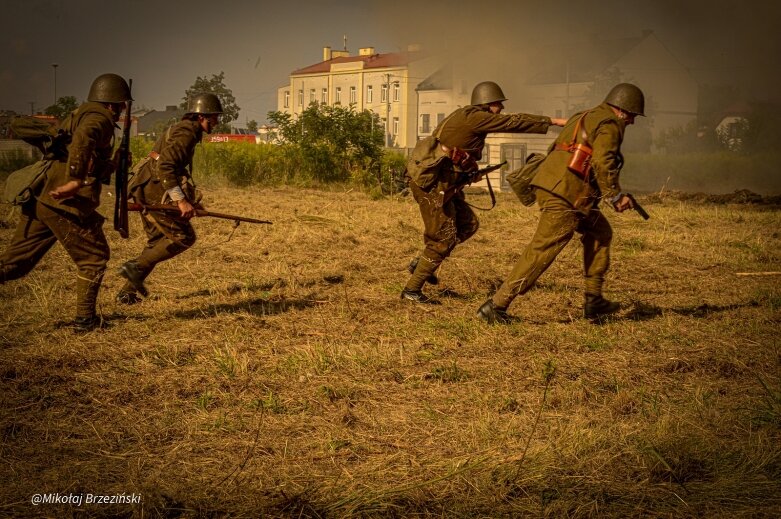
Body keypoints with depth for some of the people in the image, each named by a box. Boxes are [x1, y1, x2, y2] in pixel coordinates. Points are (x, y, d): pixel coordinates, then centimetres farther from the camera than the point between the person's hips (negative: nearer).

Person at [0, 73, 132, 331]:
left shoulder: (79, 115, 25)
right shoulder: (100, 118, -5)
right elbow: (83, 138, -29)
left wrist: (112, 165, 33)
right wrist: (75, 181, -31)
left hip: (40, 198, 9)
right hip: (66, 203, -9)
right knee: (94, 257, 9)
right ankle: (85, 319, 14)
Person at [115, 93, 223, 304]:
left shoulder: (182, 129, 19)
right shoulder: (186, 133, -13)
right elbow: (164, 165, -24)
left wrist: (189, 198, 25)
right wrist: (181, 200, -26)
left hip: (146, 190, 10)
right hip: (155, 191, -10)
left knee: (158, 241, 17)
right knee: (183, 237, -5)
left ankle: (127, 292, 18)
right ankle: (136, 267, -6)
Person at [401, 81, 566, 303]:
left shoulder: (467, 117, 16)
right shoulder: (474, 117, -13)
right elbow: (513, 122, -14)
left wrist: (470, 171, 10)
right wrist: (553, 121, -11)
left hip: (442, 181, 10)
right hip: (430, 181, -10)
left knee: (467, 225, 14)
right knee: (444, 237, -4)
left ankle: (421, 263, 20)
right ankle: (412, 289, 4)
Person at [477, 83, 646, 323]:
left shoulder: (584, 117, 27)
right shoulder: (610, 124, -2)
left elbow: (555, 150, 27)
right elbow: (603, 162, -17)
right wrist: (615, 195, -10)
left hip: (549, 185, 10)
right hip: (565, 195, -10)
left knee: (600, 232, 20)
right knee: (542, 251, -10)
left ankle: (593, 301, 20)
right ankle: (495, 306, -11)